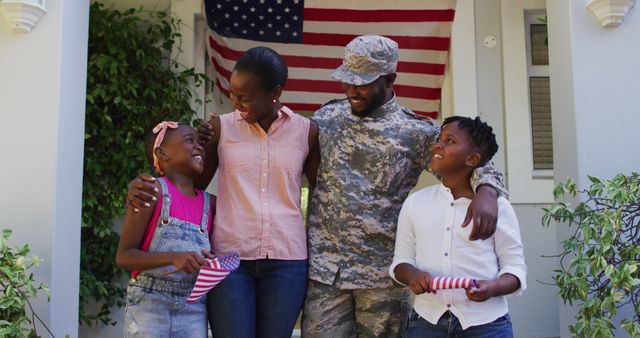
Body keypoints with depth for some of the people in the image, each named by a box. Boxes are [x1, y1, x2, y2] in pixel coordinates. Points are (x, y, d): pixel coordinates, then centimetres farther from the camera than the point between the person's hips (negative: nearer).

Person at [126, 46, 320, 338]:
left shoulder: (306, 132, 5)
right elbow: (192, 185, 9)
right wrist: (142, 183, -8)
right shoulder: (221, 127, 4)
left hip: (287, 261, 1)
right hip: (228, 257, 0)